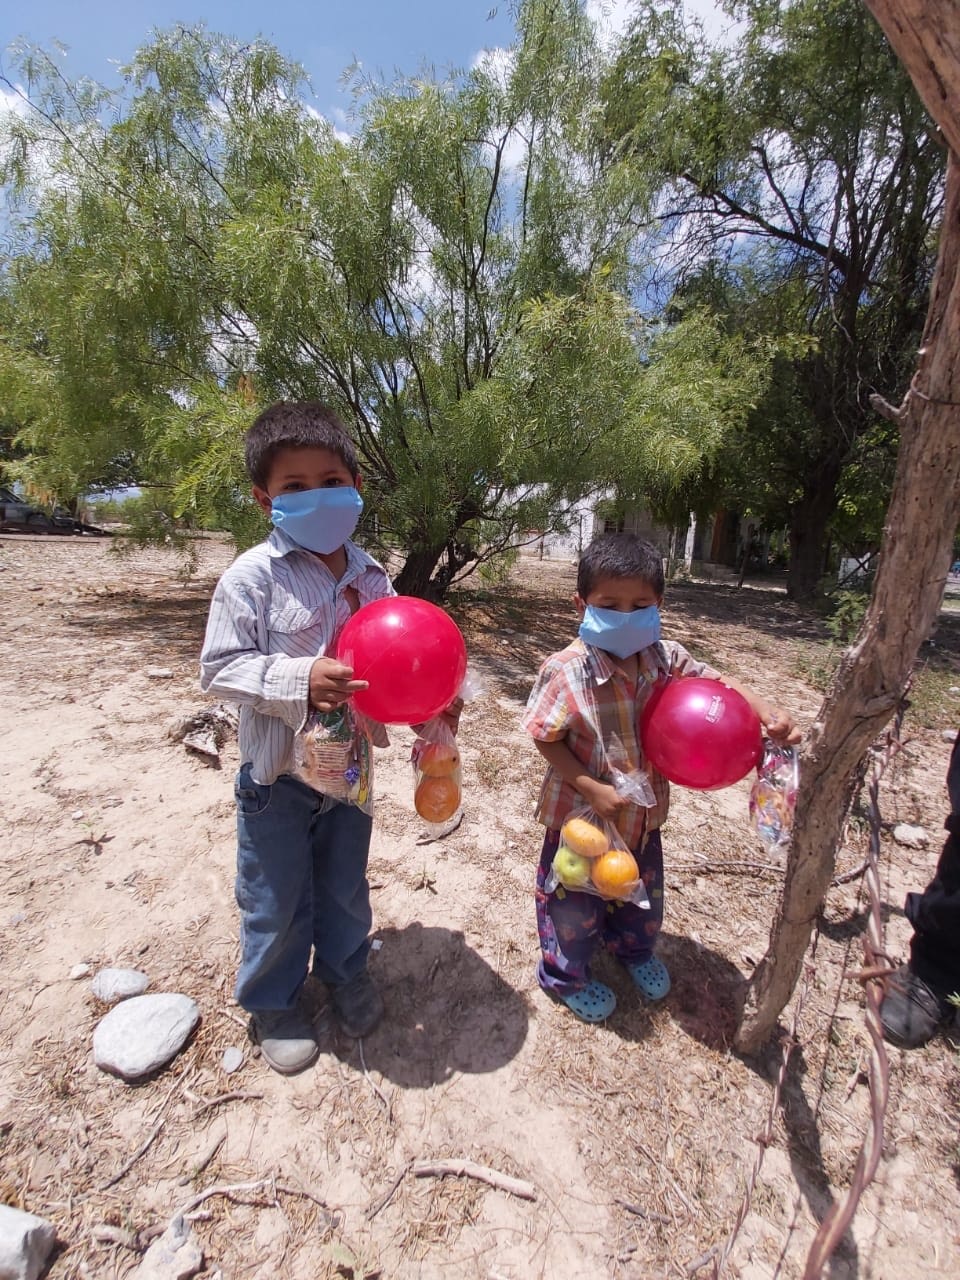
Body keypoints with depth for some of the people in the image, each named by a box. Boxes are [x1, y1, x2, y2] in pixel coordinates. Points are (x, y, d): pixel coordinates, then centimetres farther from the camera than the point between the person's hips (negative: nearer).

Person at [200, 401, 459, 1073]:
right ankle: (274, 1001, 44)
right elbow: (220, 668, -16)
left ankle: (346, 969, 51)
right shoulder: (253, 575, -16)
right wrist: (300, 679, -30)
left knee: (346, 885, 23)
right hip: (279, 771, -3)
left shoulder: (370, 575, -2)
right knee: (277, 899, 16)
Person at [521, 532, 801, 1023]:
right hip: (582, 814, -5)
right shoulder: (565, 672, -27)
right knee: (577, 905, 17)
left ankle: (634, 949, 63)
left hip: (643, 812, 5)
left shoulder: (666, 659, -12)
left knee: (643, 895, 30)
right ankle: (565, 975, 48)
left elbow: (716, 682, -1)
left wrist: (767, 712, -17)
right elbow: (546, 740, -19)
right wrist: (591, 788, -25)